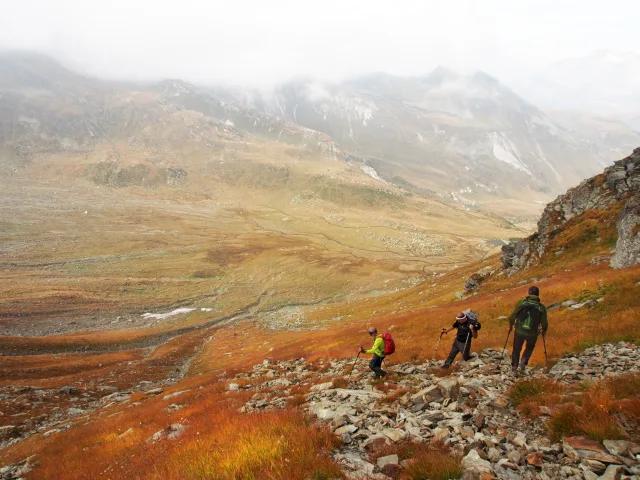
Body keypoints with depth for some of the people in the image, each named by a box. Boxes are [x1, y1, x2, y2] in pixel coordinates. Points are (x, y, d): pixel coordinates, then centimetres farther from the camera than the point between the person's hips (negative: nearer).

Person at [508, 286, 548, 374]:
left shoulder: (521, 303, -11)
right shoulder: (541, 307, -10)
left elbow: (513, 316, -7)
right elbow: (544, 323, -4)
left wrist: (510, 325, 11)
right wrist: (544, 331, 17)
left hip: (519, 331, 0)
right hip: (533, 334, 0)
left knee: (517, 349, 23)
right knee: (530, 348, 29)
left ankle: (514, 367, 23)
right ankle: (523, 361, 11)